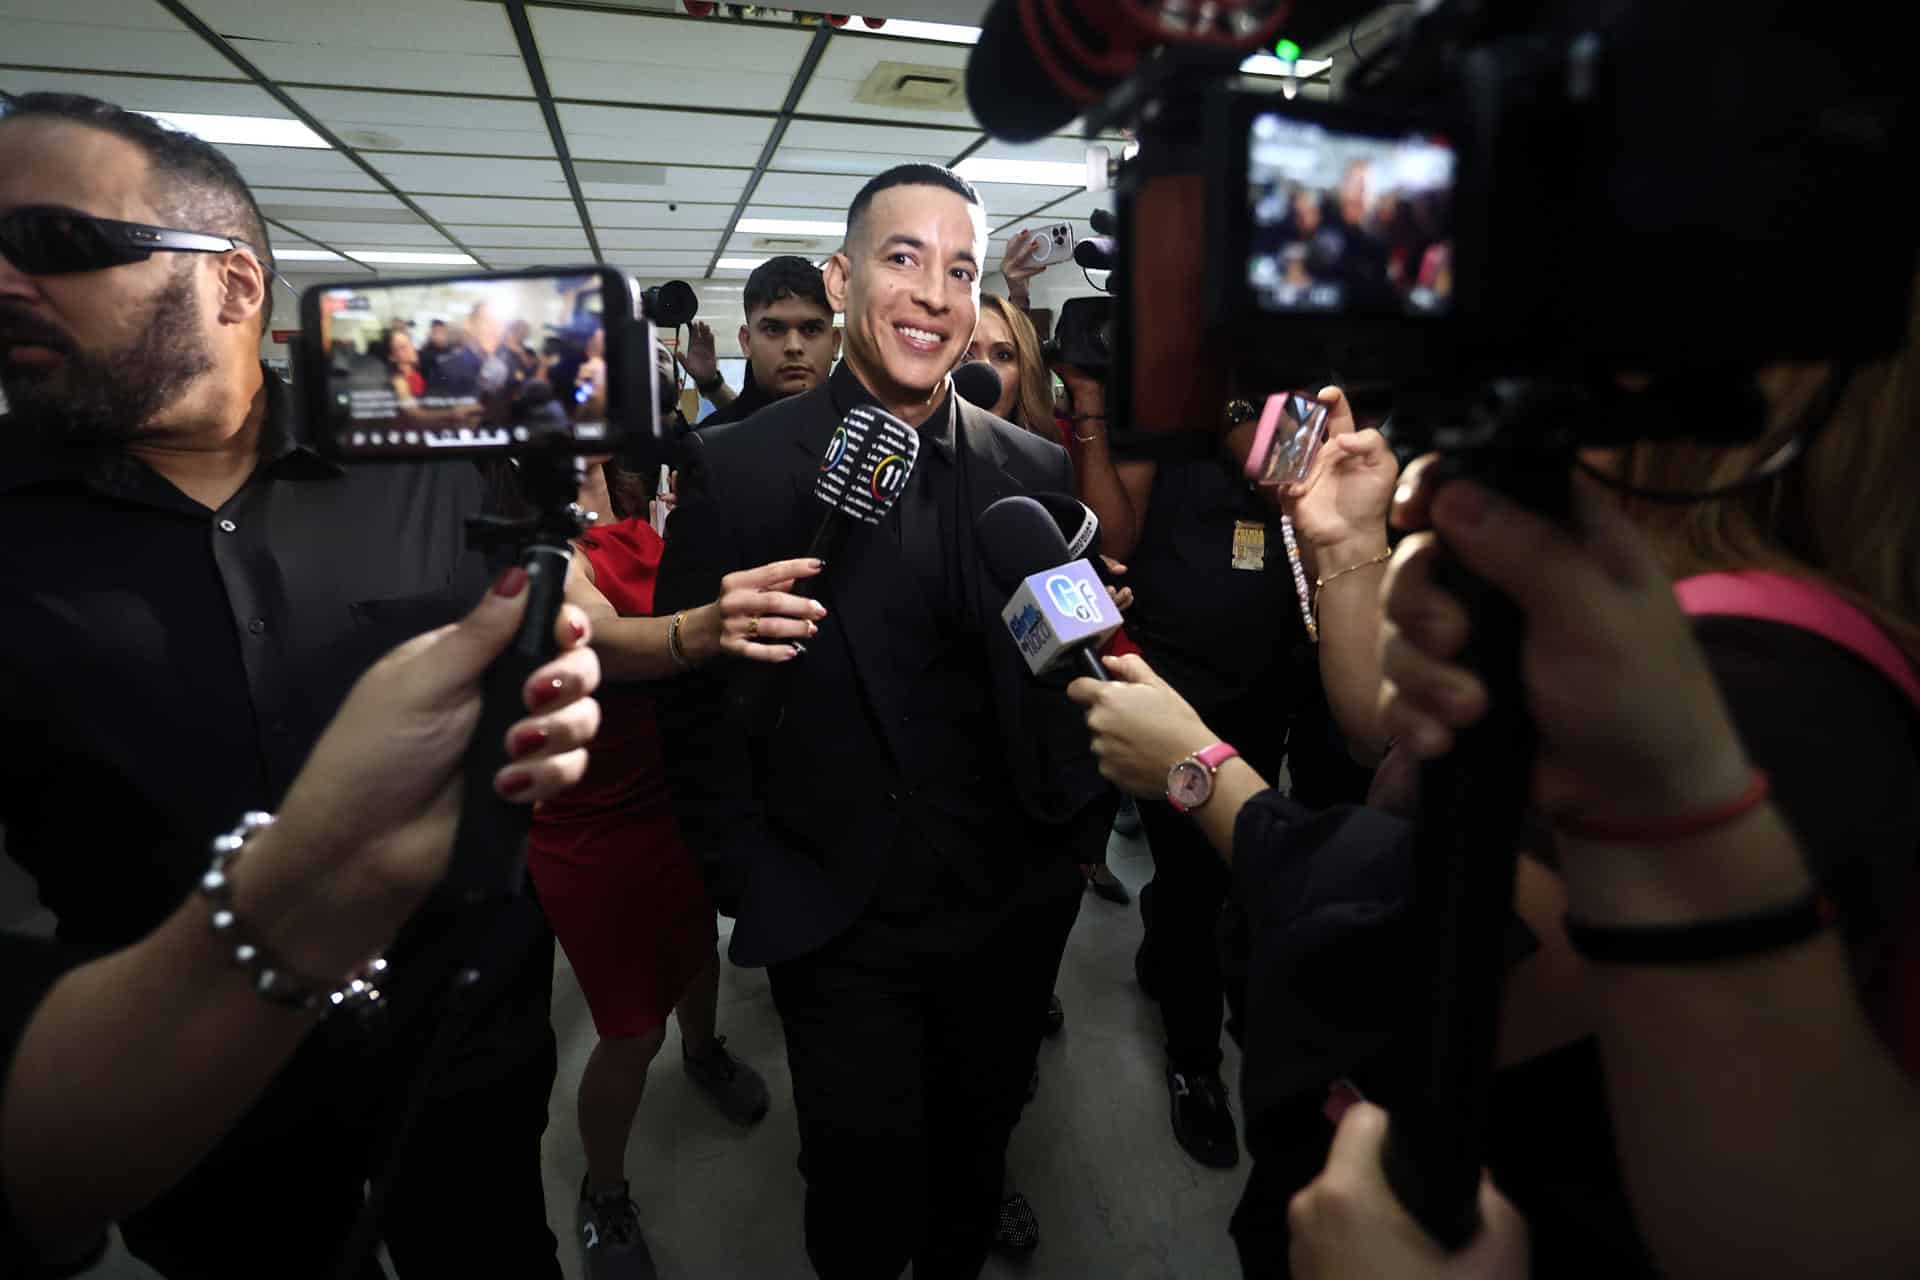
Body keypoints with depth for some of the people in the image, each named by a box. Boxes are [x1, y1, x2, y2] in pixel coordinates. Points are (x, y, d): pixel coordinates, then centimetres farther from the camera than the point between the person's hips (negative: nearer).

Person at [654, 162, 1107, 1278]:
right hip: (841, 927, -2)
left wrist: (1071, 832, -7)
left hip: (1012, 912, 3)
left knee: (976, 1161, 25)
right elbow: (693, 704, -7)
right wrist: (757, 890, -9)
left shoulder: (1036, 471, -2)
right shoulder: (738, 468, -10)